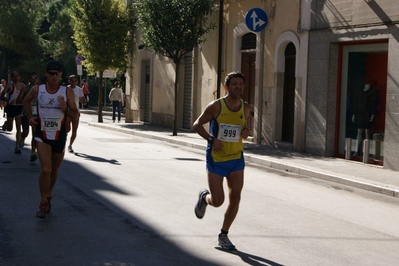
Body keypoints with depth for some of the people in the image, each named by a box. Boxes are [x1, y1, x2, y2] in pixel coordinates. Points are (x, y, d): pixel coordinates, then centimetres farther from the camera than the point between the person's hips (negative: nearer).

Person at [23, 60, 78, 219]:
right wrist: (30, 117, 3)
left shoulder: (67, 92, -7)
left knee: (54, 170, 16)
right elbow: (26, 101, 17)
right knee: (45, 170, -17)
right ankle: (43, 203, -3)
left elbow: (75, 116, -2)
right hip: (42, 135, -2)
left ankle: (48, 195, 42)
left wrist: (65, 109, -22)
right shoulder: (37, 90, -5)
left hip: (59, 136, 2)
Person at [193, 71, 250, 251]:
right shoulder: (216, 106, -11)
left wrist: (246, 132, -6)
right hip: (216, 159, -4)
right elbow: (197, 125, -5)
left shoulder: (245, 108, 2)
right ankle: (204, 197, 35)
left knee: (235, 198, -2)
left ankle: (223, 235, 14)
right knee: (218, 201, -3)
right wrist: (211, 139, -21)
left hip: (236, 159, 4)